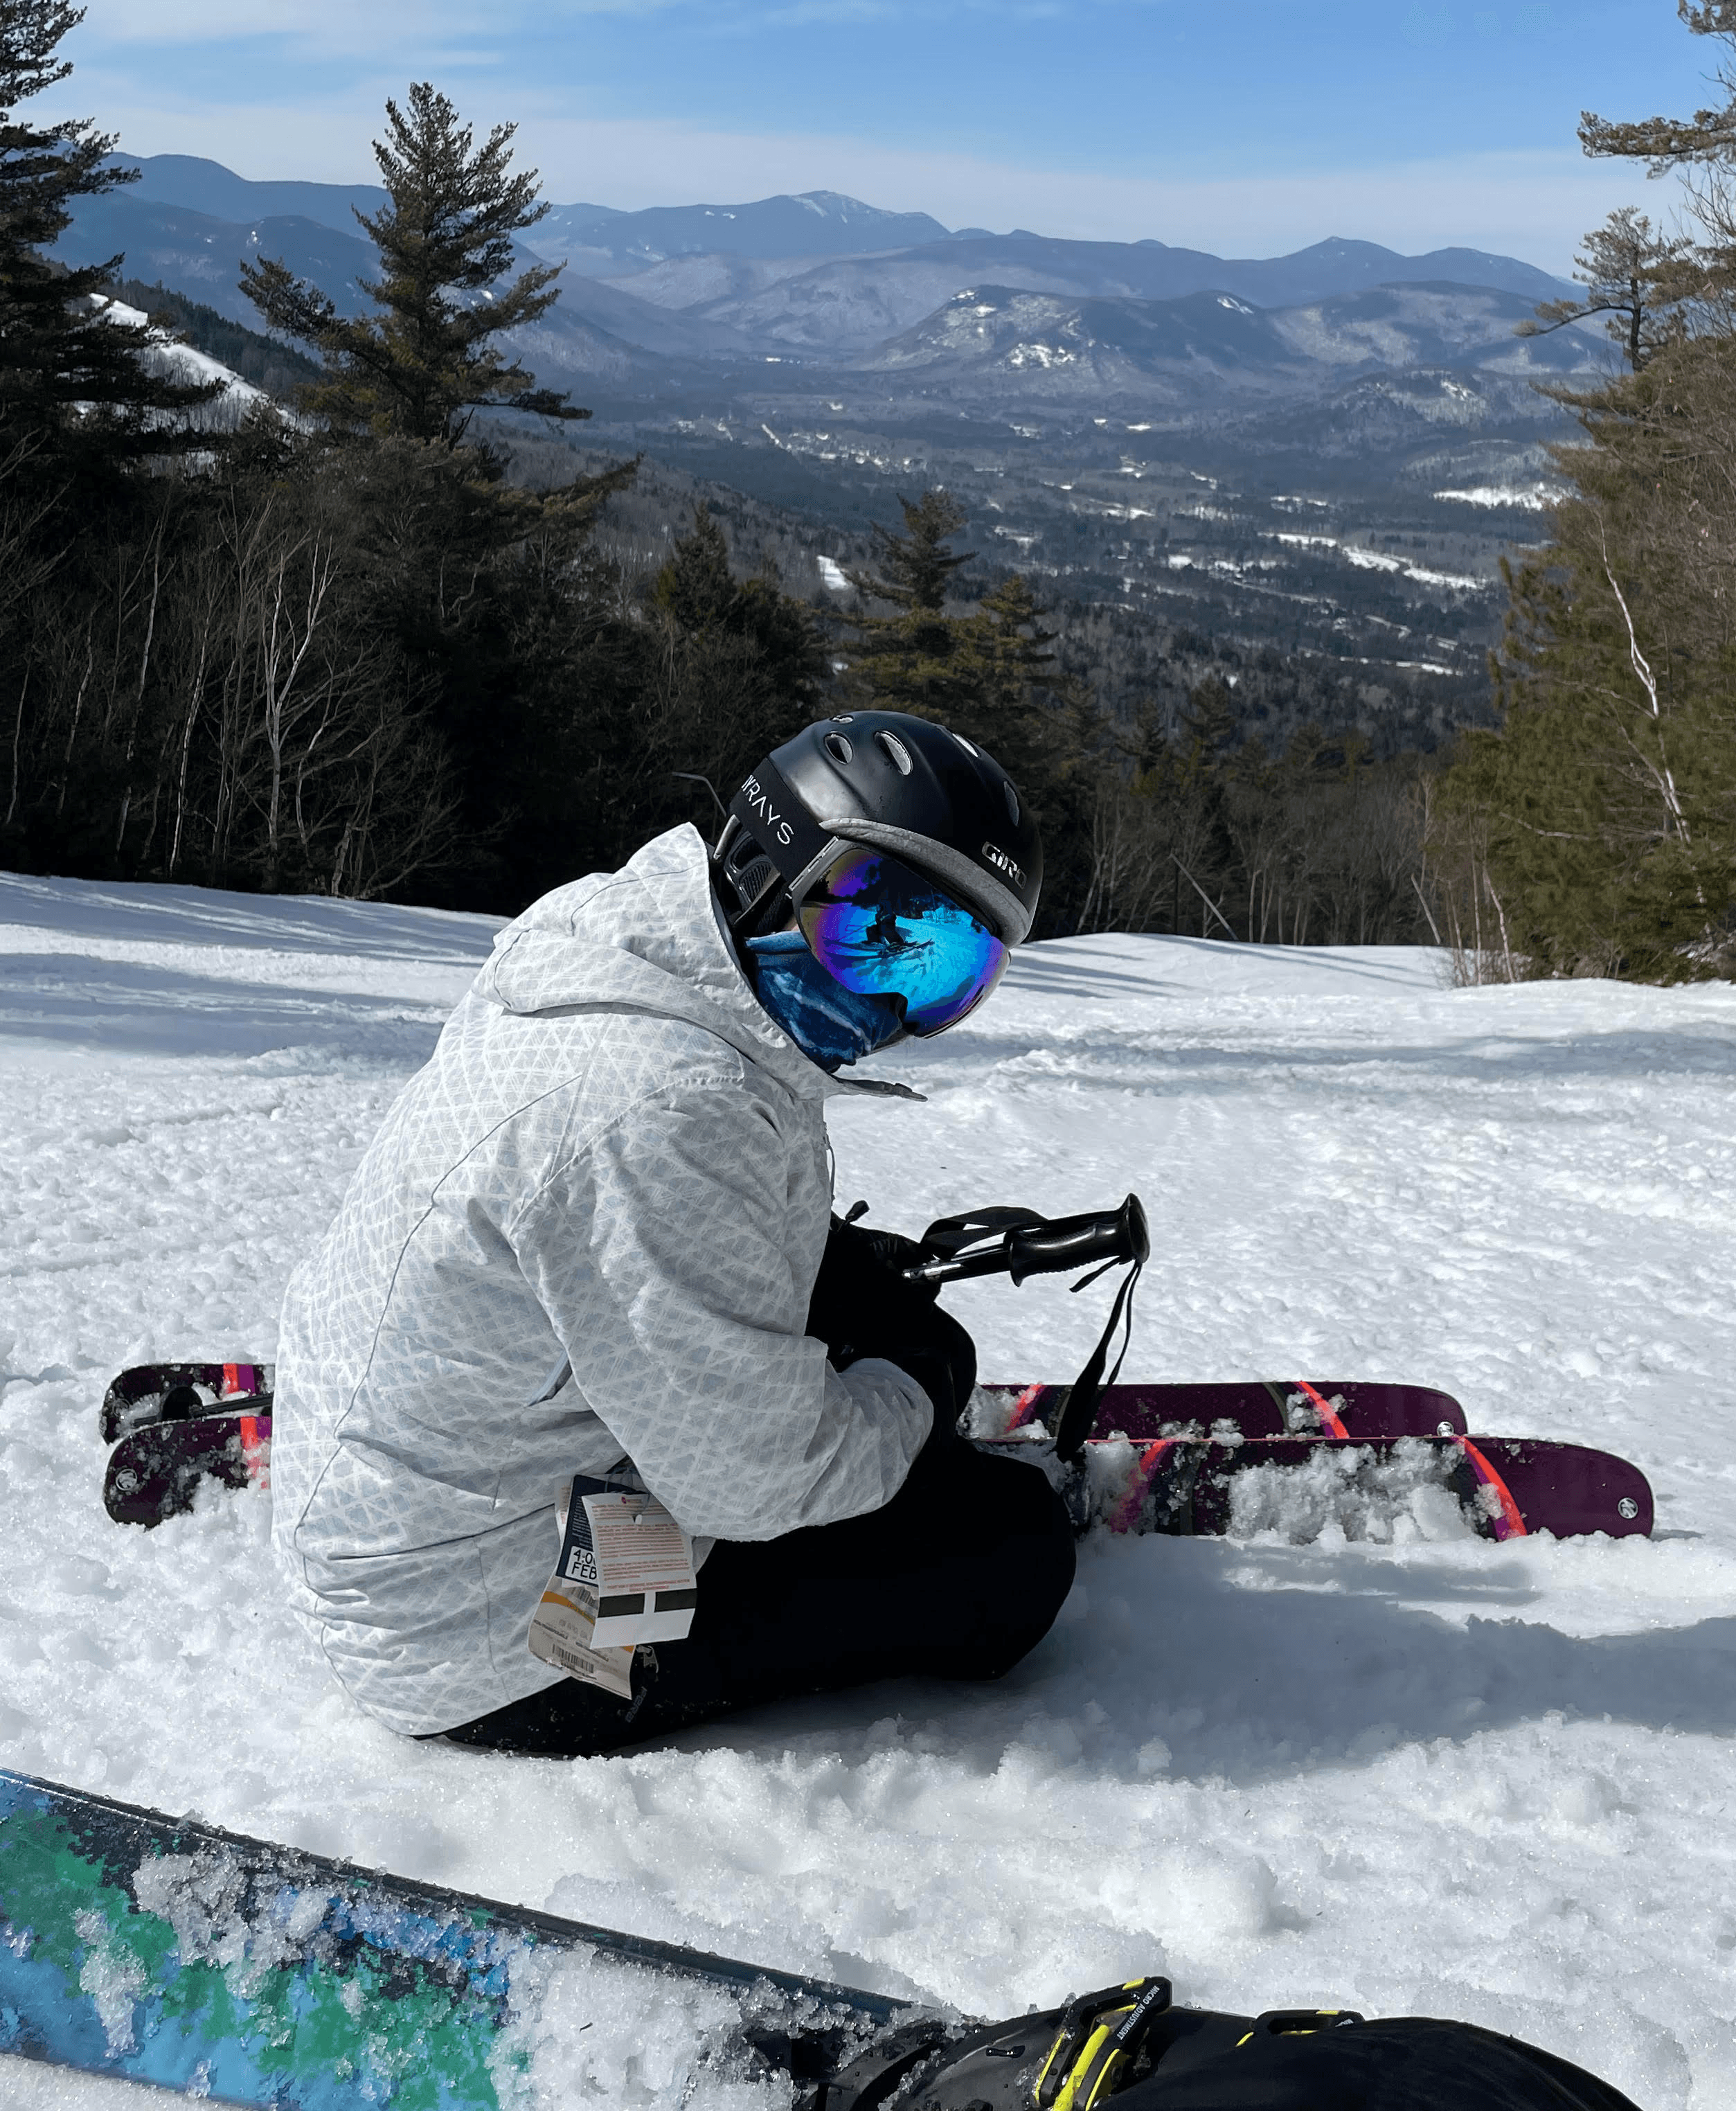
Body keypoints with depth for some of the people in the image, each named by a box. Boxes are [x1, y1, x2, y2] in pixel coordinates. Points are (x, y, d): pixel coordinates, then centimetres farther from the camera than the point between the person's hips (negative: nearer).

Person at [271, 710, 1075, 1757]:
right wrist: (912, 1391, -6)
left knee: (903, 1330, 18)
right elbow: (752, 1481, -25)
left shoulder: (628, 938, -3)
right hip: (493, 1643, -9)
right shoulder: (663, 1109, -34)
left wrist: (839, 1266, 8)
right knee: (1016, 1545, -8)